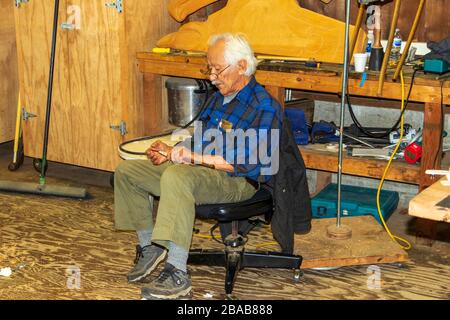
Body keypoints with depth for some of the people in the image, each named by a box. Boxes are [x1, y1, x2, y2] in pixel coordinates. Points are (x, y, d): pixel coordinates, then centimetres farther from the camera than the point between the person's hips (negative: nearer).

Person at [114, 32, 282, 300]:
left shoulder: (265, 107, -13)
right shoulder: (220, 97, 16)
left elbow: (249, 164, -22)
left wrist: (195, 157, -21)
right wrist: (172, 152, 4)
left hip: (237, 181, -10)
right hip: (198, 170, 10)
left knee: (176, 176, -40)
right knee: (127, 171, 5)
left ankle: (178, 275, -38)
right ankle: (149, 246, 14)